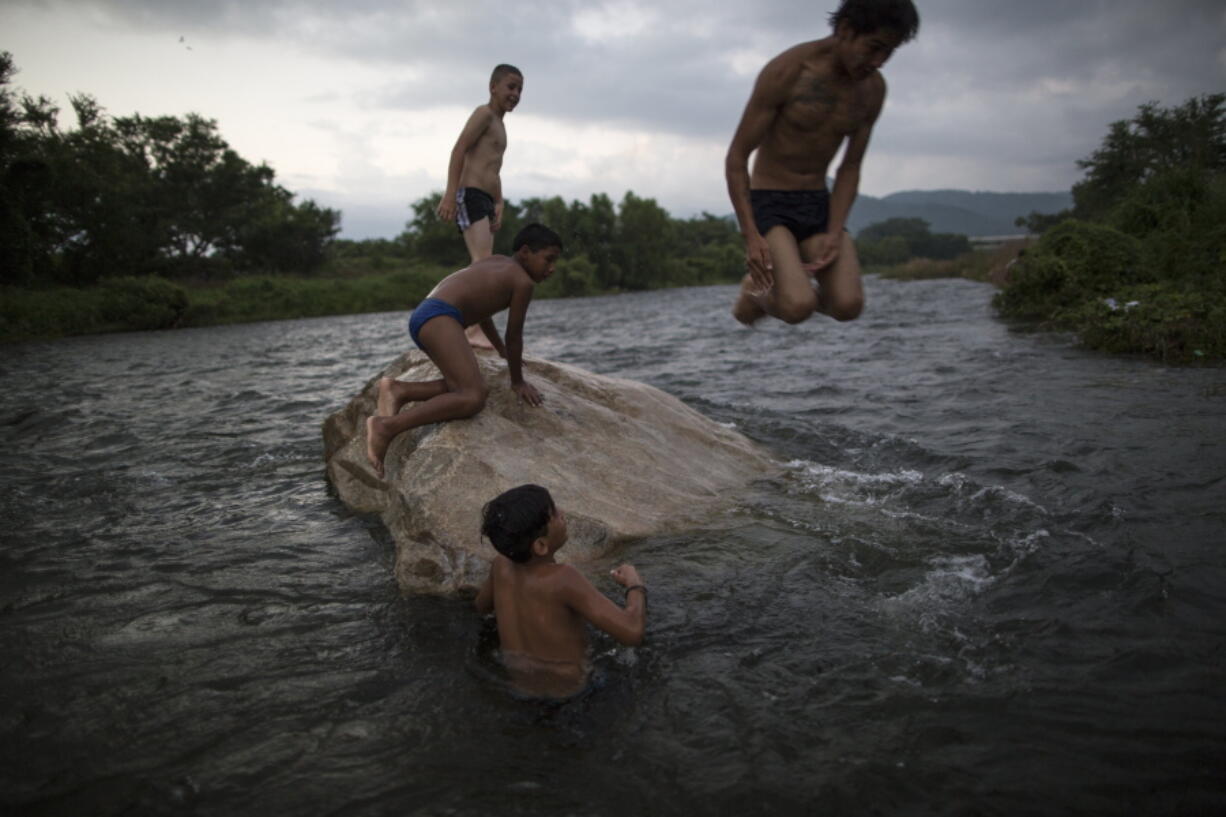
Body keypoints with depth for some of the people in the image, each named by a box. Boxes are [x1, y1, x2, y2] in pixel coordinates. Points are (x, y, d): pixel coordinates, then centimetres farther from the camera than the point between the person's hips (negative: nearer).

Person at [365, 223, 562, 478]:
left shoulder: (497, 262, 30)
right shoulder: (523, 281, 3)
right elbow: (514, 335, 6)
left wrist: (502, 350, 58)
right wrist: (517, 381, 20)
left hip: (421, 316, 10)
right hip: (439, 318, -10)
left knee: (476, 389, 4)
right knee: (472, 398, -22)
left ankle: (399, 390, -8)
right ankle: (386, 426, -30)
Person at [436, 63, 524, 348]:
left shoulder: (499, 124, 27)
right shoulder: (484, 113, -3)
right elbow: (459, 150, -14)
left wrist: (499, 205, 18)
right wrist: (450, 194, -23)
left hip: (485, 200, 10)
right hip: (470, 195, -10)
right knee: (483, 261, -22)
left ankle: (473, 331, 11)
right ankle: (474, 329, -30)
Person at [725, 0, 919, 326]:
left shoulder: (874, 89, -1)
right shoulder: (785, 72, -18)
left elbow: (850, 167, 7)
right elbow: (736, 157, -14)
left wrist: (834, 234, -8)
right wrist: (751, 236, -21)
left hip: (817, 205, 5)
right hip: (766, 205, -4)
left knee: (848, 306, -18)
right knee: (798, 308, -26)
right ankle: (756, 289, 9)